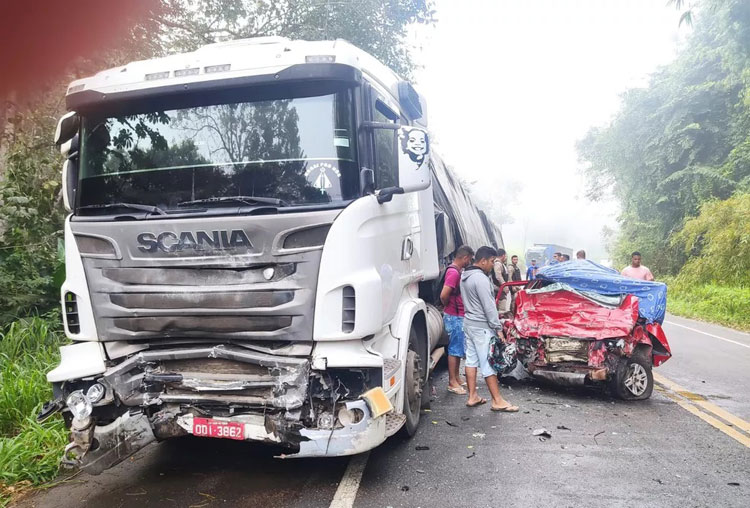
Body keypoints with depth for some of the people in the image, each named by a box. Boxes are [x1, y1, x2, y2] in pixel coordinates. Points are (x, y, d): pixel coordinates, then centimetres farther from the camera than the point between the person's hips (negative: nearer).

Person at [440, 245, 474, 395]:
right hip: (454, 317, -10)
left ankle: (456, 378, 27)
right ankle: (452, 383, 6)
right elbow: (443, 295, -29)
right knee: (455, 349, -2)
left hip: (459, 316, 10)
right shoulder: (453, 272, -21)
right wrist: (448, 306, -10)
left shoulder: (457, 271, 11)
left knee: (458, 349, 17)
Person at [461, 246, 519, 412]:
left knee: (471, 359, 11)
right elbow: (489, 306, -21)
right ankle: (498, 401, 1)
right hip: (481, 327, -10)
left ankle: (472, 397, 17)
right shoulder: (481, 278, -20)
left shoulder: (465, 276, 10)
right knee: (488, 363, -5)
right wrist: (498, 327, -16)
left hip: (468, 323, 10)